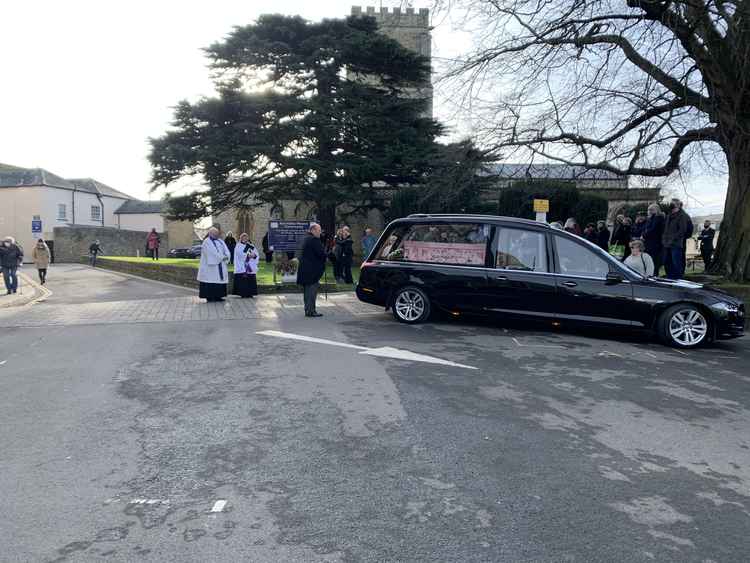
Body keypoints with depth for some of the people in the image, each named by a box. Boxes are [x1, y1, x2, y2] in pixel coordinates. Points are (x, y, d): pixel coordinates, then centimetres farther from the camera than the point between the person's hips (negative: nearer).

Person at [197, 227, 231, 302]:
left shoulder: (220, 241, 16)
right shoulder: (207, 242, -6)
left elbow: (226, 250, 7)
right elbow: (212, 252, -17)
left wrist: (226, 256, -13)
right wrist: (222, 257, -14)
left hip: (220, 266, 7)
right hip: (210, 265, -7)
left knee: (219, 279, 6)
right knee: (210, 280, -7)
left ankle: (217, 296, 10)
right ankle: (209, 297, -3)